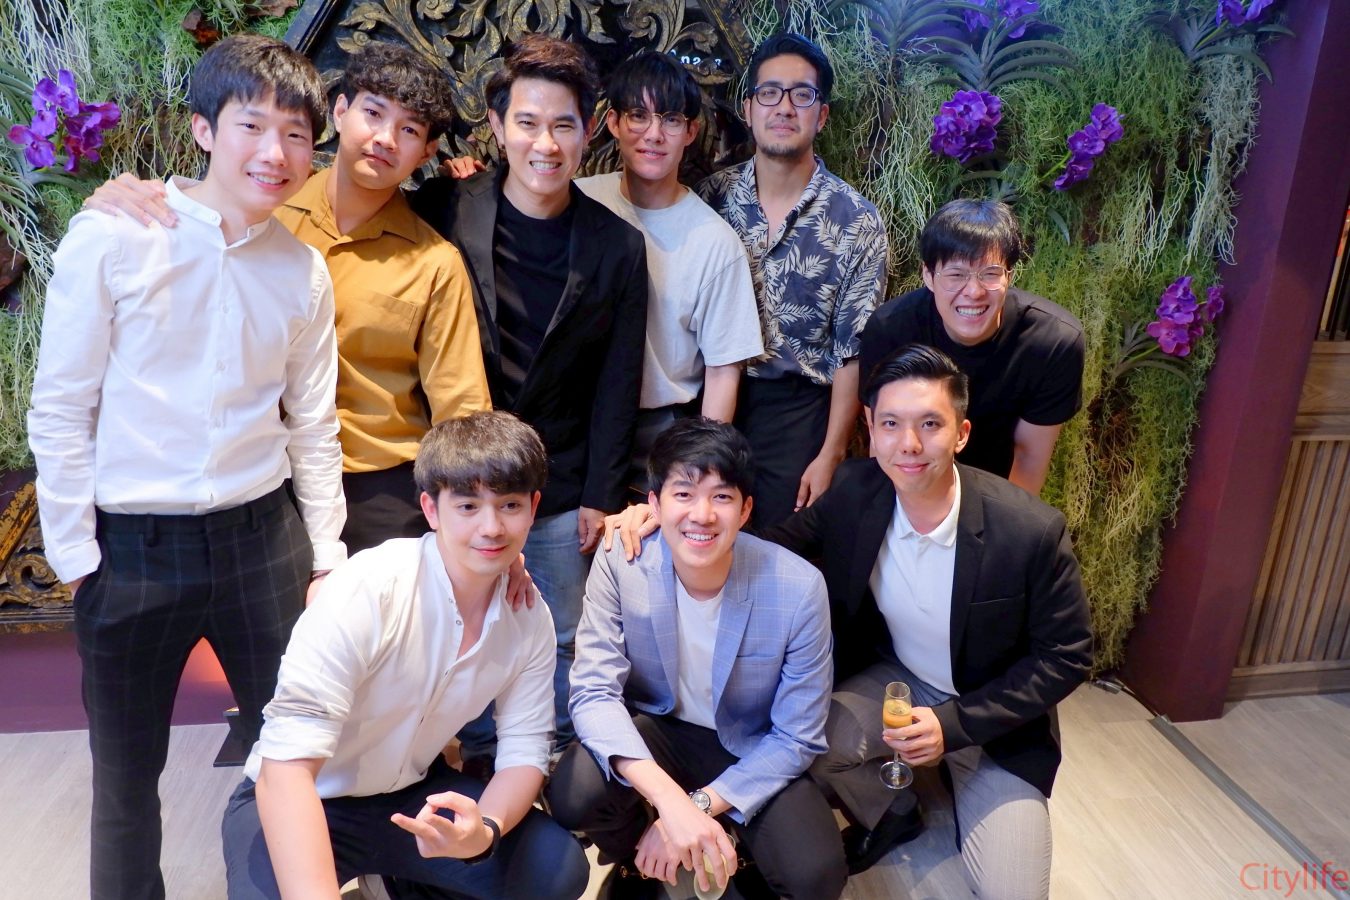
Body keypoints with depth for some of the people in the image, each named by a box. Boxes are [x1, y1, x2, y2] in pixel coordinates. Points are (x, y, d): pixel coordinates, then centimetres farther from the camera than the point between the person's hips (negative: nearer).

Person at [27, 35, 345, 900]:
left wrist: (326, 557, 5)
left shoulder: (304, 271, 2)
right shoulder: (110, 239, -7)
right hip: (132, 546, -2)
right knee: (126, 776, 15)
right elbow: (60, 409, -4)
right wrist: (75, 553, -4)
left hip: (261, 536, 2)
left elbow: (313, 427, 6)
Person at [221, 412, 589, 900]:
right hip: (301, 804, -4)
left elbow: (524, 748, -7)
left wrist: (486, 829, -29)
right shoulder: (367, 590, -29)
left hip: (412, 795, 5)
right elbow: (287, 763, -34)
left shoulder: (531, 618, -10)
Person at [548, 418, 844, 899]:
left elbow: (796, 738, -15)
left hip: (752, 751, -1)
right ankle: (637, 861, 8)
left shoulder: (799, 588, -23)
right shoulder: (619, 564, -20)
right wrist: (669, 799, -38)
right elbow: (594, 692, -23)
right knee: (574, 793, -28)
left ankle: (744, 848, 14)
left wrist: (698, 806, -23)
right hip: (654, 730, 1)